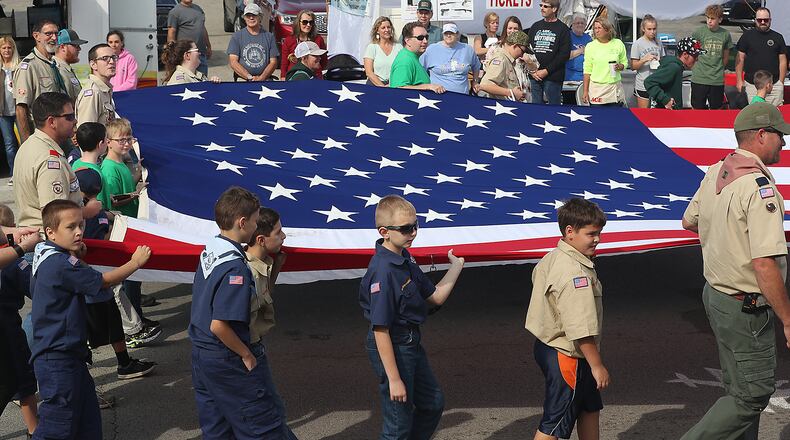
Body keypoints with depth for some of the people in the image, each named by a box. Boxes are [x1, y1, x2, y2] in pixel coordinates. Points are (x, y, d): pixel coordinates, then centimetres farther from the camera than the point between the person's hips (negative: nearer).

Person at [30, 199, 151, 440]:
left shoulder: (46, 258, 10)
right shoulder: (60, 264, -22)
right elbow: (103, 281, -15)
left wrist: (77, 257, 13)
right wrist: (136, 262, -4)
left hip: (67, 354, 10)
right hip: (58, 360, -10)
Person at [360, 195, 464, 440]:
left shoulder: (404, 259, 4)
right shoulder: (383, 270, -25)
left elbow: (435, 297, 13)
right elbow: (380, 329, -26)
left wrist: (455, 266, 3)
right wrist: (394, 380, -24)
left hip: (411, 344, 10)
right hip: (392, 348, -10)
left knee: (433, 403, 24)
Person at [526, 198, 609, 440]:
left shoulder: (552, 258, 4)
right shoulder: (575, 274, -27)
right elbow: (581, 329, -30)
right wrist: (597, 365, -23)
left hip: (548, 346, 10)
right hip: (566, 357, -10)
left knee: (590, 408, 25)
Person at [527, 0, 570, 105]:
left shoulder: (562, 29, 1)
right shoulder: (535, 26, 16)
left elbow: (564, 55, -7)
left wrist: (547, 71, -13)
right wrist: (532, 70, -1)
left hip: (553, 77, -4)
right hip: (534, 76, 5)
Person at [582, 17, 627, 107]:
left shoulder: (618, 44, 6)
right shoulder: (590, 46, 2)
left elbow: (624, 62, 17)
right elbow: (587, 70, 3)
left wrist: (620, 66, -8)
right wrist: (585, 91, -2)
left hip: (615, 88, 2)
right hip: (596, 88, -2)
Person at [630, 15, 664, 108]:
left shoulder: (658, 43, 8)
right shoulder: (638, 44, -6)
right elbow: (633, 66, -8)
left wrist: (660, 63, -3)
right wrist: (644, 59, -25)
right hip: (643, 85, -4)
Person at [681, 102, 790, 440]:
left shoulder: (715, 172, 3)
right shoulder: (759, 185, -23)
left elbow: (689, 222, 20)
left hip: (715, 294, 9)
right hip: (745, 308, -9)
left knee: (739, 387, 20)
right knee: (753, 393, 2)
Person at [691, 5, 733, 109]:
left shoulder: (725, 34, 3)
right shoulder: (699, 32, -5)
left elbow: (726, 57, 15)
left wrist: (719, 70, 12)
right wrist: (697, 67, 5)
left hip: (718, 80, 2)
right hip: (699, 79, -2)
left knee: (716, 109, 8)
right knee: (697, 109, 1)